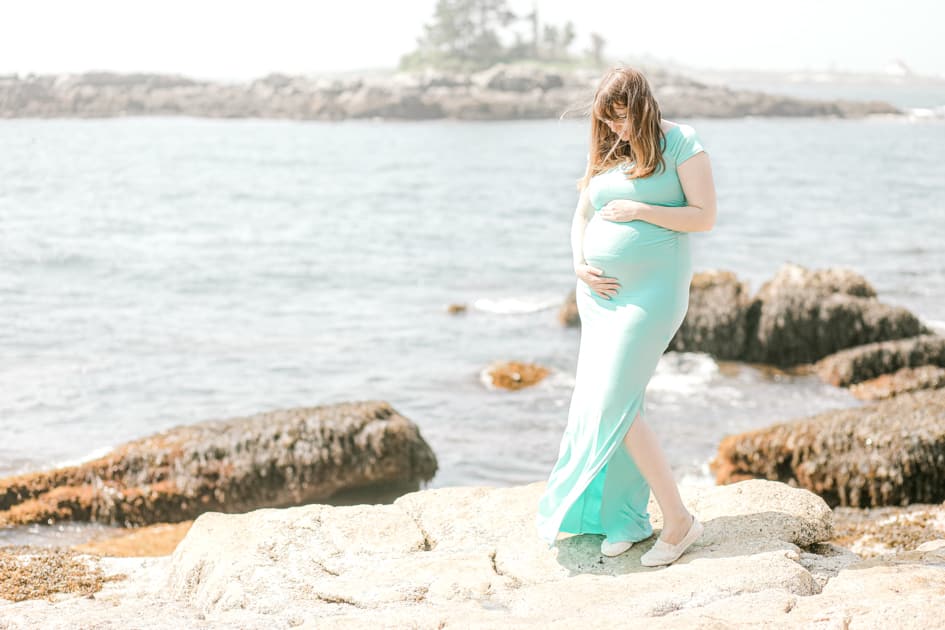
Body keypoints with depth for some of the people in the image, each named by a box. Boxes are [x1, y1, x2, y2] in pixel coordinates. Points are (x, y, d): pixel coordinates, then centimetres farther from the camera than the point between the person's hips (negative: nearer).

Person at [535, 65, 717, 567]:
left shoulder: (680, 143, -5)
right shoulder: (605, 150, 13)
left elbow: (705, 217, -9)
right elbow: (580, 217, 17)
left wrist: (640, 210, -17)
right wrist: (579, 264, -1)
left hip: (651, 290, -7)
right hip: (600, 291, 7)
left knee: (614, 405, -14)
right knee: (615, 404, 6)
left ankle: (678, 519, -5)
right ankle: (627, 518, 16)